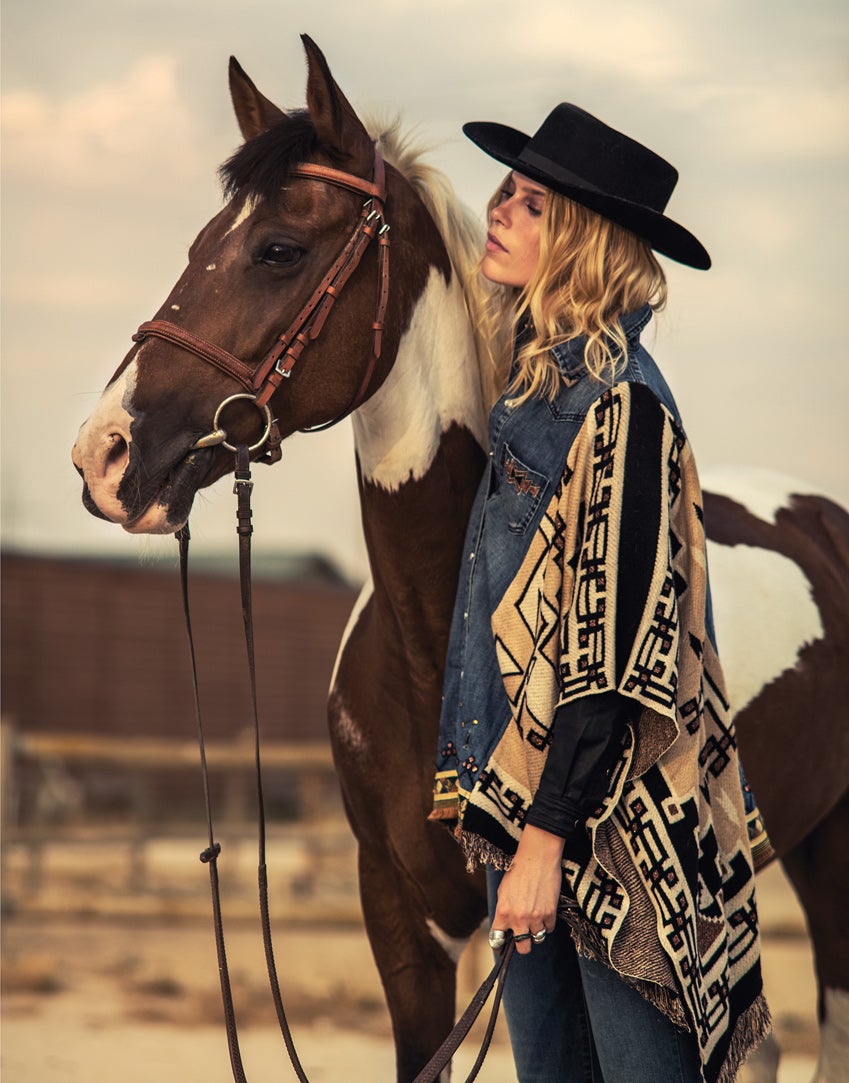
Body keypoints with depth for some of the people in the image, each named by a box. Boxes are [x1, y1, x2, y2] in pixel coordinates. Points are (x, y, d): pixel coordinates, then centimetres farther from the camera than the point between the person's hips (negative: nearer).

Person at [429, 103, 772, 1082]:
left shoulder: (619, 404, -17)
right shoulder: (539, 380, 11)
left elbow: (613, 652, -20)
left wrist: (547, 838, -21)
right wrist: (510, 816, 16)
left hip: (608, 813, -9)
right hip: (528, 794, 9)